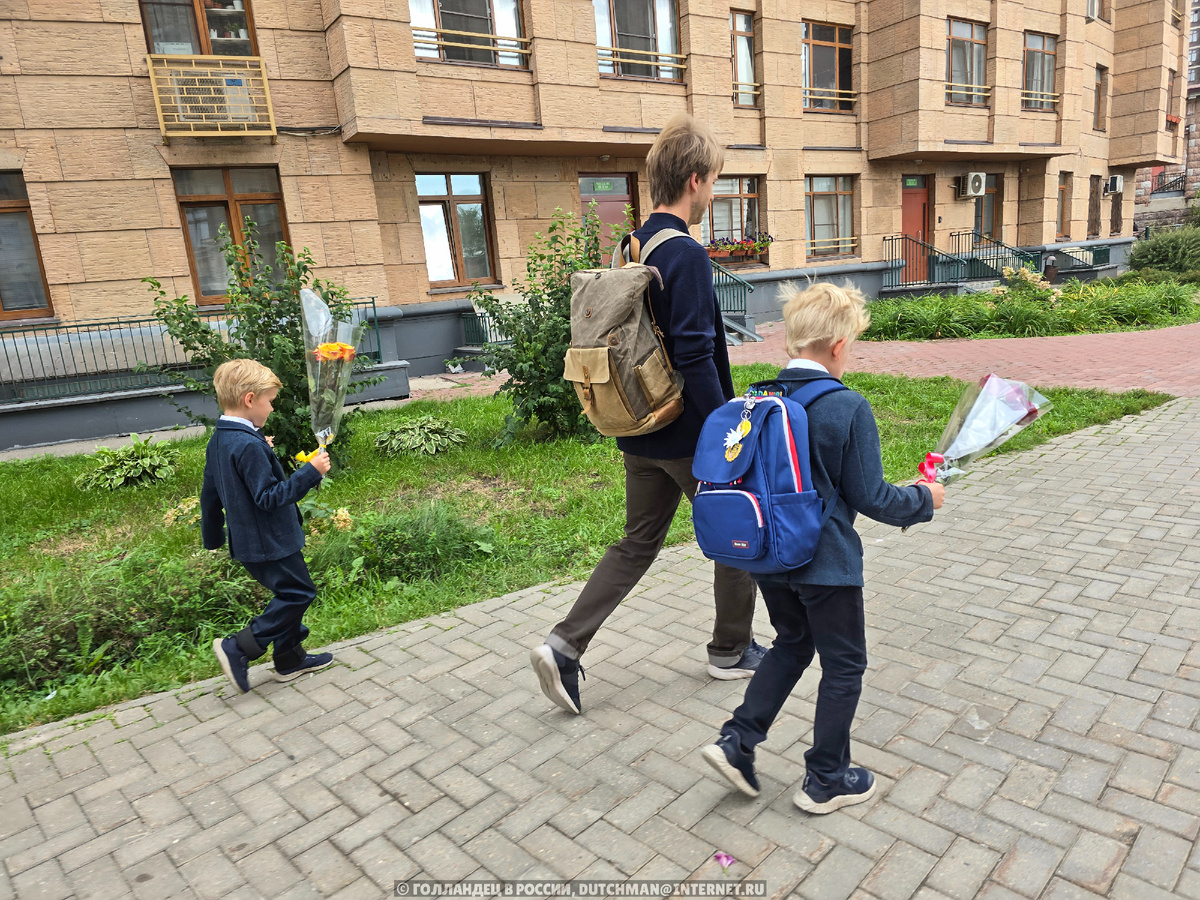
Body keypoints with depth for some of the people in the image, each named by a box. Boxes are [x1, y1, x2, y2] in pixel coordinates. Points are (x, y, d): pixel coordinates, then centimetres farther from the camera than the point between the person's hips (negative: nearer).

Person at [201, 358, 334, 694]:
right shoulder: (249, 446, -24)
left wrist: (213, 537, 26)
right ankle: (239, 648, 2)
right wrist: (310, 472, -24)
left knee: (288, 594, 18)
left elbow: (210, 494, 16)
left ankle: (290, 659, 28)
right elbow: (269, 497, -25)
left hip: (248, 539, 10)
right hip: (270, 541, -10)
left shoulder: (218, 441, 7)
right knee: (298, 593, 0)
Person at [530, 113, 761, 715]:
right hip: (691, 436, -8)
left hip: (639, 434, 8)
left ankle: (565, 646, 8)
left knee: (638, 542, 16)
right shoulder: (687, 254, -18)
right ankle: (732, 650, 30)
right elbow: (696, 356, -24)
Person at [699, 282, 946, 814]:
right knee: (844, 666, 14)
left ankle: (737, 742, 21)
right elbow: (869, 497, -13)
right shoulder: (849, 408, -19)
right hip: (826, 564, -6)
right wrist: (924, 499, 5)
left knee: (792, 645, 26)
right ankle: (826, 781, 28)